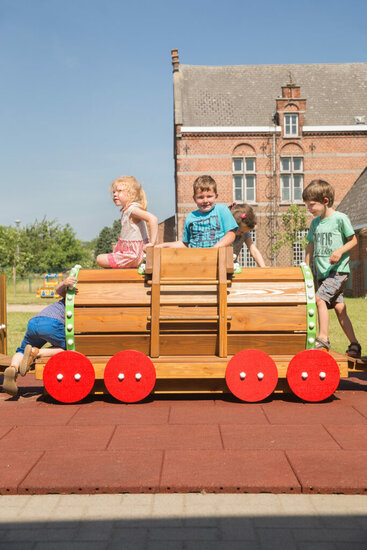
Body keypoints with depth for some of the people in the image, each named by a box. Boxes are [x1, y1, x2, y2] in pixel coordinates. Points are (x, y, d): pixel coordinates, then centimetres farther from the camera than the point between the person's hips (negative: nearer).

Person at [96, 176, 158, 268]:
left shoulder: (132, 208, -21)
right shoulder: (127, 209, 10)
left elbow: (152, 219, -35)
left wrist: (152, 242, -33)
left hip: (131, 255, -10)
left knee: (100, 259, -8)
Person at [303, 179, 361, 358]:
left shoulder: (340, 218, -7)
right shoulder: (315, 222, 12)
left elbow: (353, 240, -2)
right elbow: (310, 246, 20)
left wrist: (340, 251, -18)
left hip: (338, 269, -6)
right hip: (322, 272, 6)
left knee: (320, 298, -22)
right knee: (339, 308, 5)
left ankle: (323, 339, -18)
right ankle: (355, 345, 12)